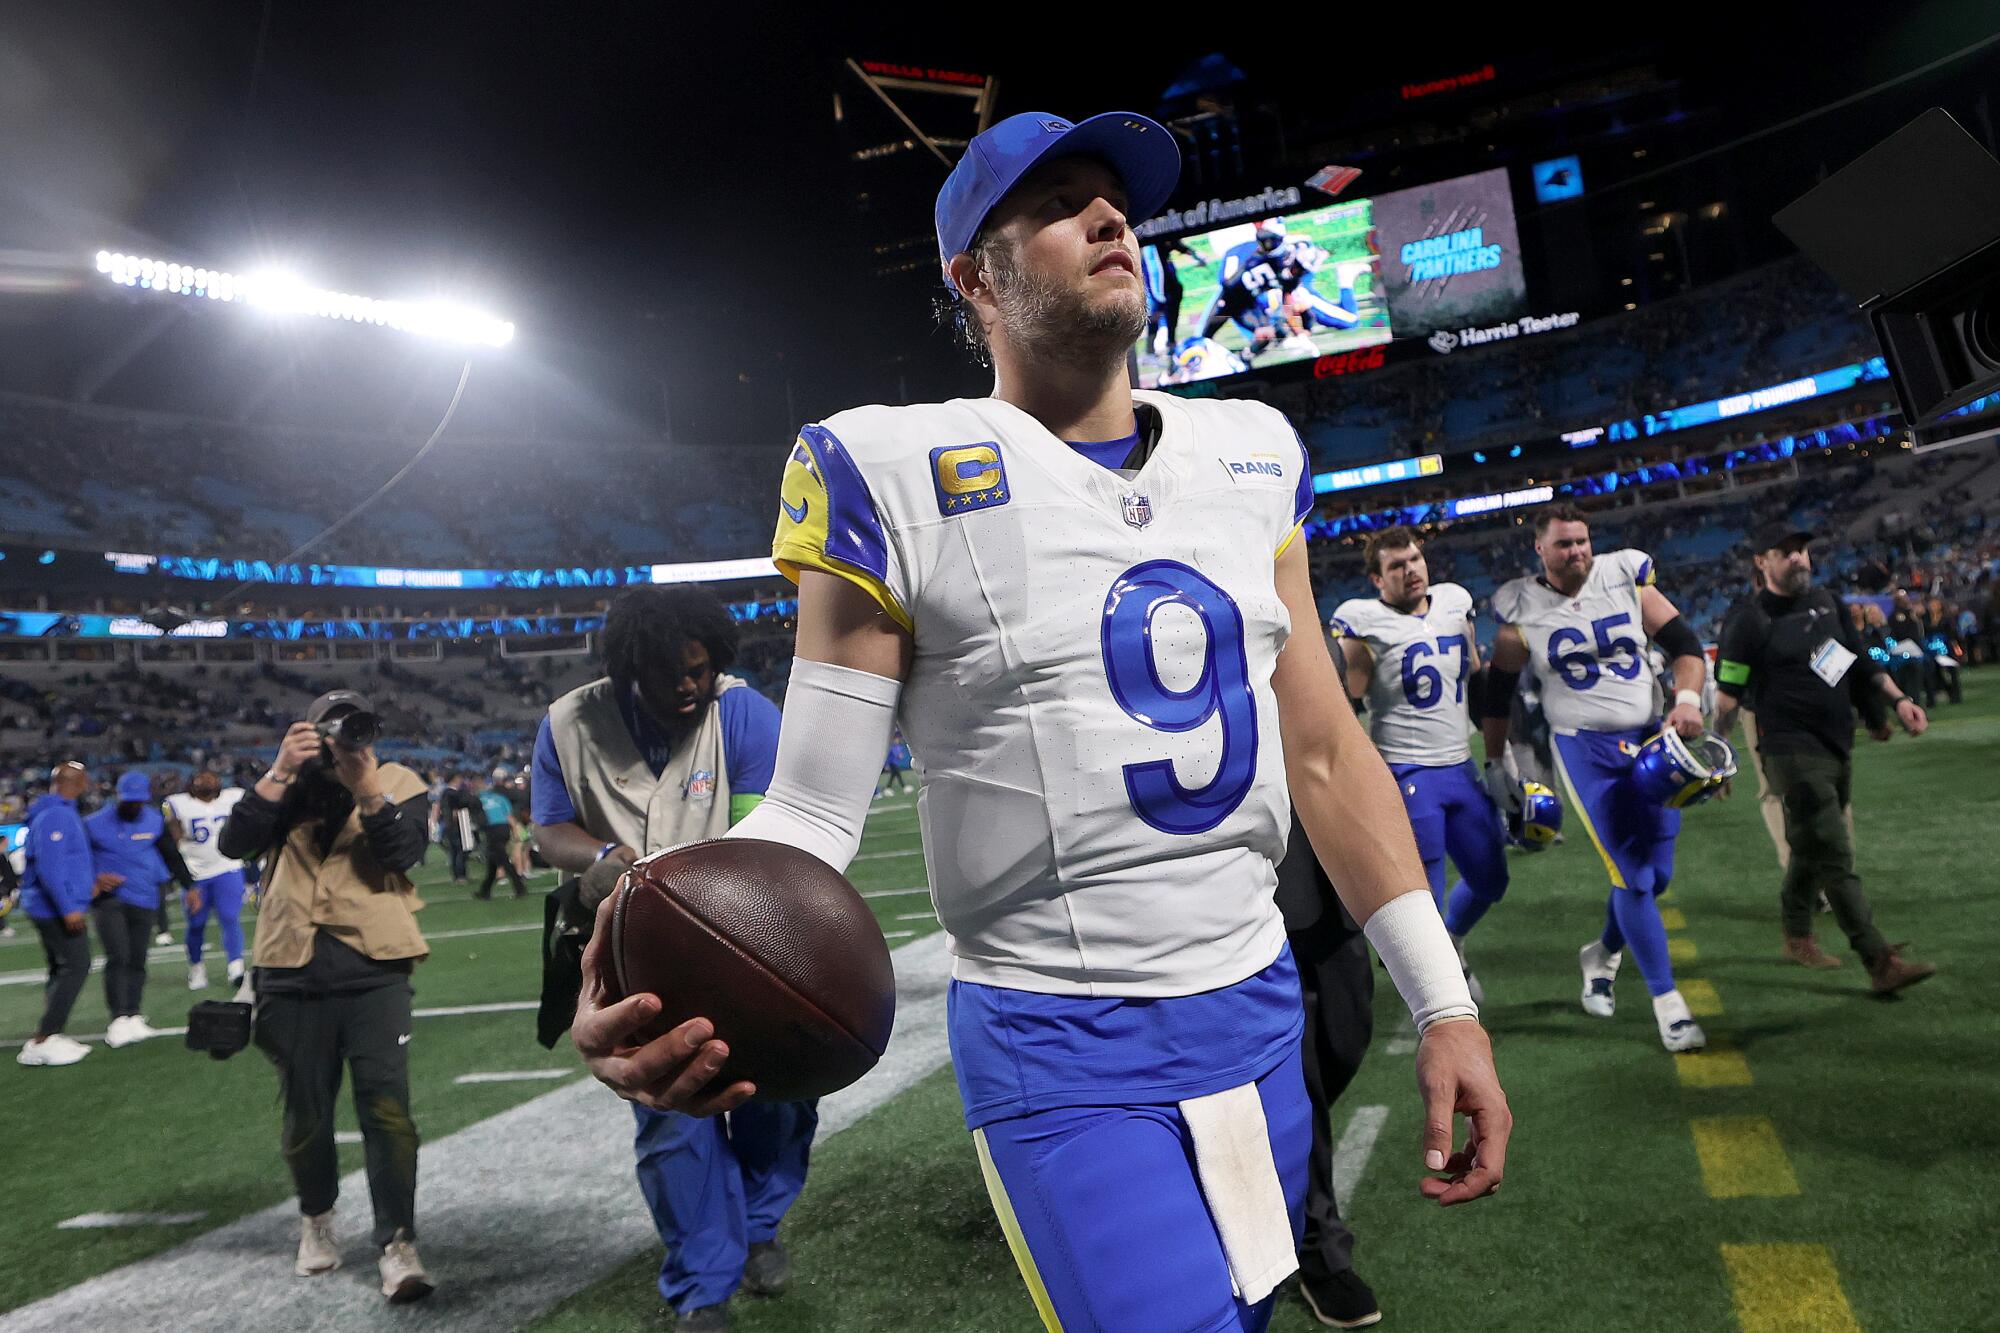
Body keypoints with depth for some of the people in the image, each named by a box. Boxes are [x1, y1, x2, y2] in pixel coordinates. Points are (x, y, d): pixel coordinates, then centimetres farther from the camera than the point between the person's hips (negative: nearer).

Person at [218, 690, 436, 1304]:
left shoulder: (397, 783, 4)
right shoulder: (288, 787, 8)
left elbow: (405, 851, -12)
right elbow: (233, 844, -7)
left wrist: (366, 788, -22)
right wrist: (279, 772, -16)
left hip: (373, 969, -2)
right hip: (293, 972, 2)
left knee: (387, 1108, -9)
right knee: (305, 1111, 15)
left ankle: (396, 1244, -1)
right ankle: (316, 1219, 39)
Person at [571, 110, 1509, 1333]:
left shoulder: (1252, 456, 6)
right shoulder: (898, 478, -10)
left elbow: (1325, 754, 8)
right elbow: (816, 806, -11)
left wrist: (1444, 1003, 6)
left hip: (1260, 1007, 6)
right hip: (1062, 1052, -5)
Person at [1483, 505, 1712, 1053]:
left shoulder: (1625, 575, 0)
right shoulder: (1521, 606, -3)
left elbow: (1684, 644, 2)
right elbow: (1499, 689, 7)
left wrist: (1687, 699, -16)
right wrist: (1496, 765, 8)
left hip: (1651, 739, 3)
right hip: (1584, 749, -3)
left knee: (1657, 873, 7)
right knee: (1634, 877, -7)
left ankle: (1603, 954, 35)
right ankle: (1667, 1002, 6)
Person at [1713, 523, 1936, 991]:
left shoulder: (1825, 601, 12)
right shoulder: (1749, 619, -10)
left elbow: (1860, 660, 21)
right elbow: (1728, 694, -10)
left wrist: (1898, 699, 9)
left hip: (1839, 746, 8)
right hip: (1792, 751, -8)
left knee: (1812, 847, 17)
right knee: (1834, 857, -9)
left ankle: (1797, 937, 32)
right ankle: (1880, 962, -11)